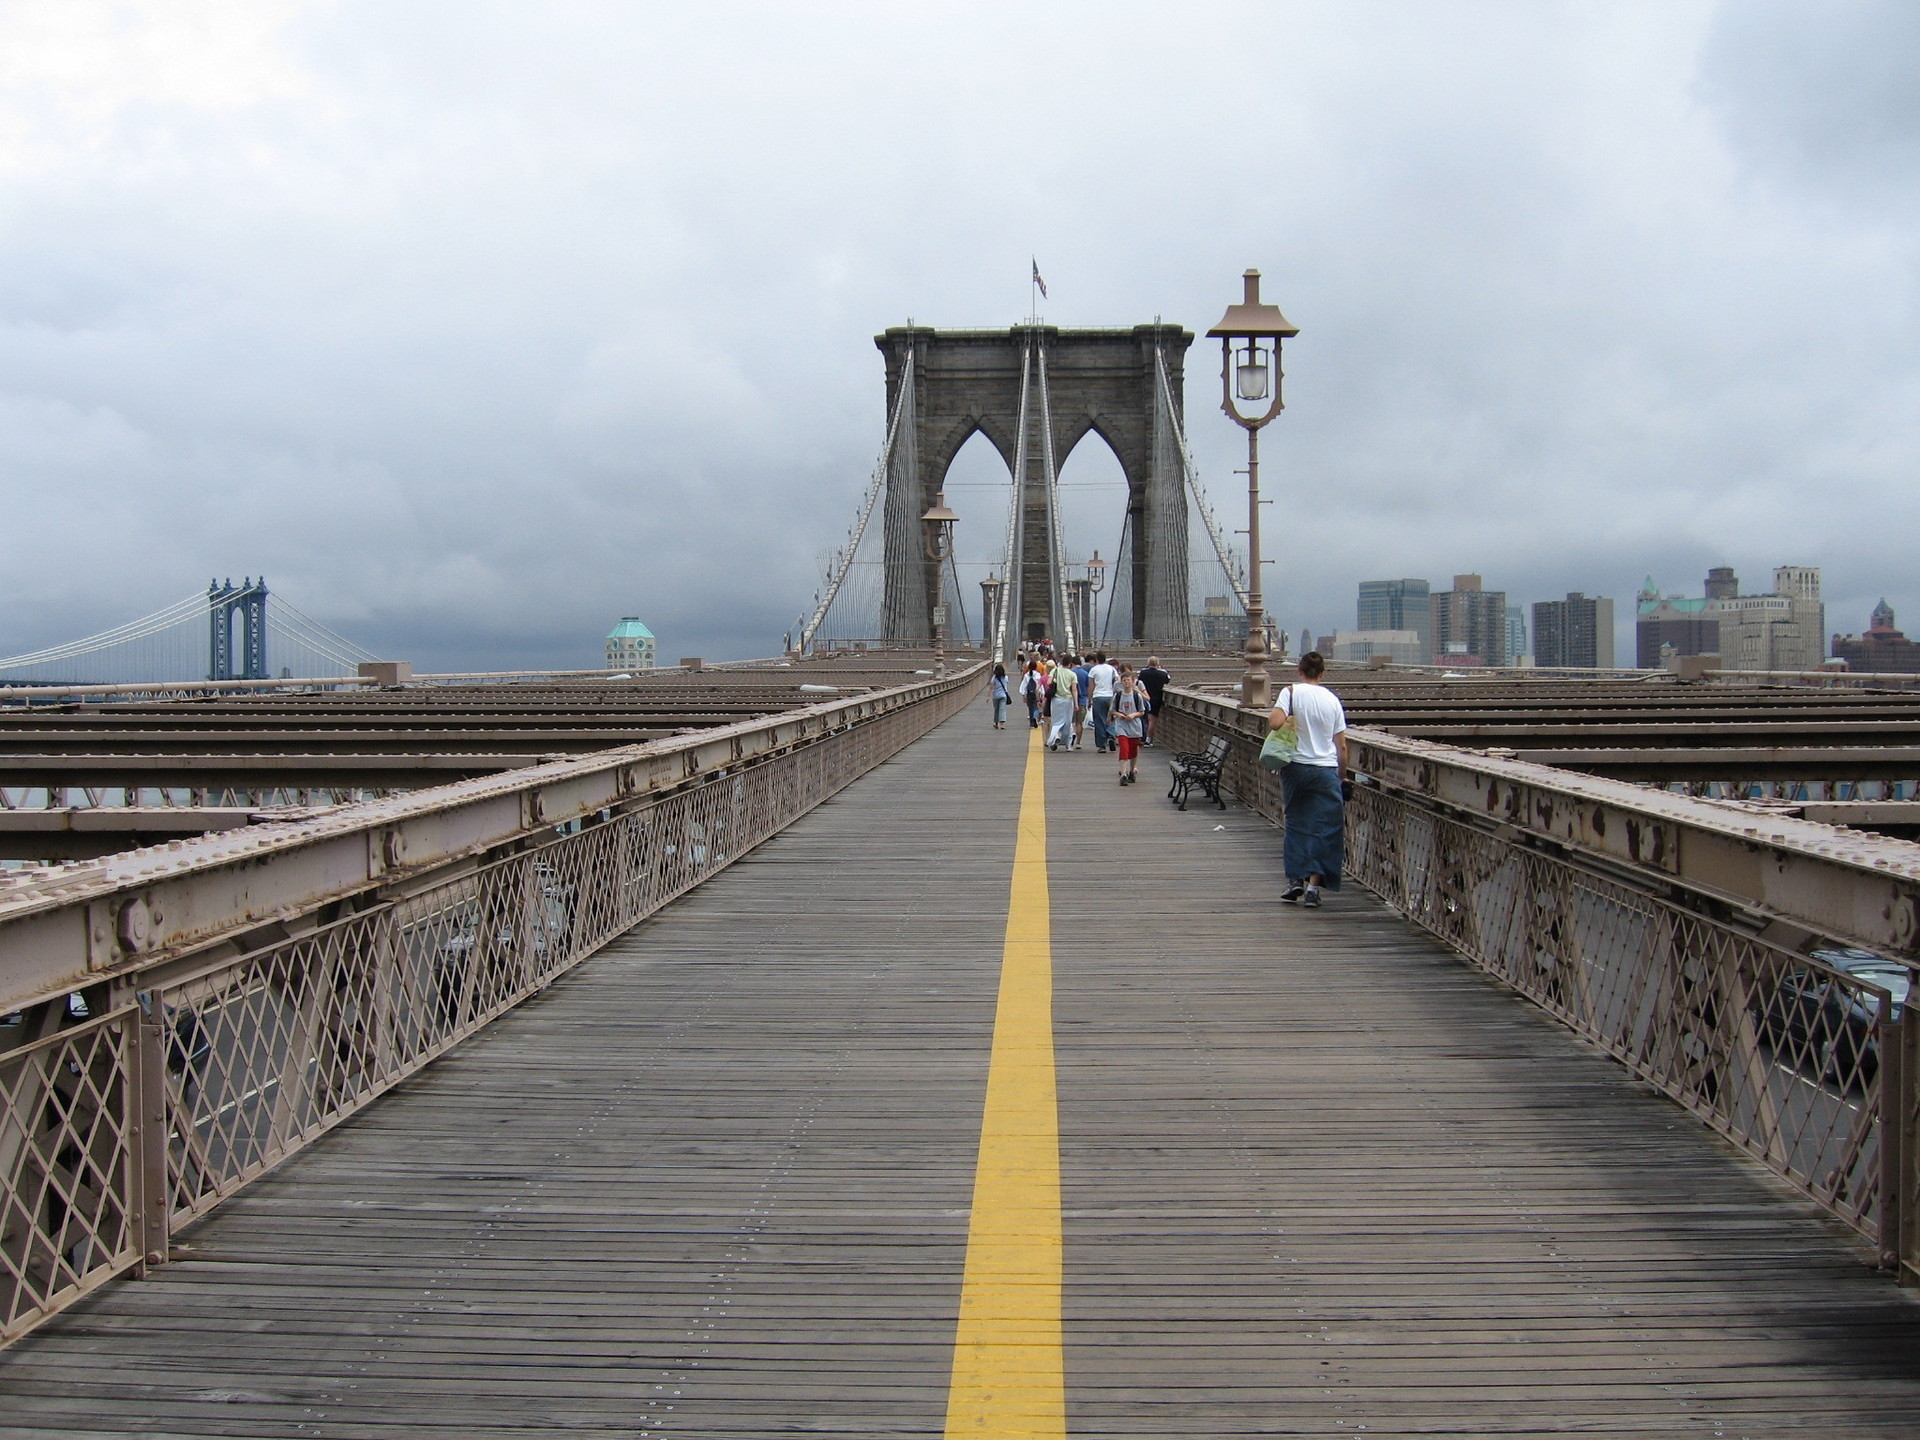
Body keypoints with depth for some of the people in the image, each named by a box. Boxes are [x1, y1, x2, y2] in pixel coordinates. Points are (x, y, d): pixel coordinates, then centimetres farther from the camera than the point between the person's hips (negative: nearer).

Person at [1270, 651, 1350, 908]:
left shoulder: (1292, 692, -4)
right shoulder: (1333, 699, 4)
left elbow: (1275, 723, -19)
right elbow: (1341, 746, 6)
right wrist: (1342, 776, 16)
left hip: (1296, 767, -1)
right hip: (1326, 770, 1)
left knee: (1296, 824, 14)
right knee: (1324, 828, 4)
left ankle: (1295, 880, 12)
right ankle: (1314, 886, -2)